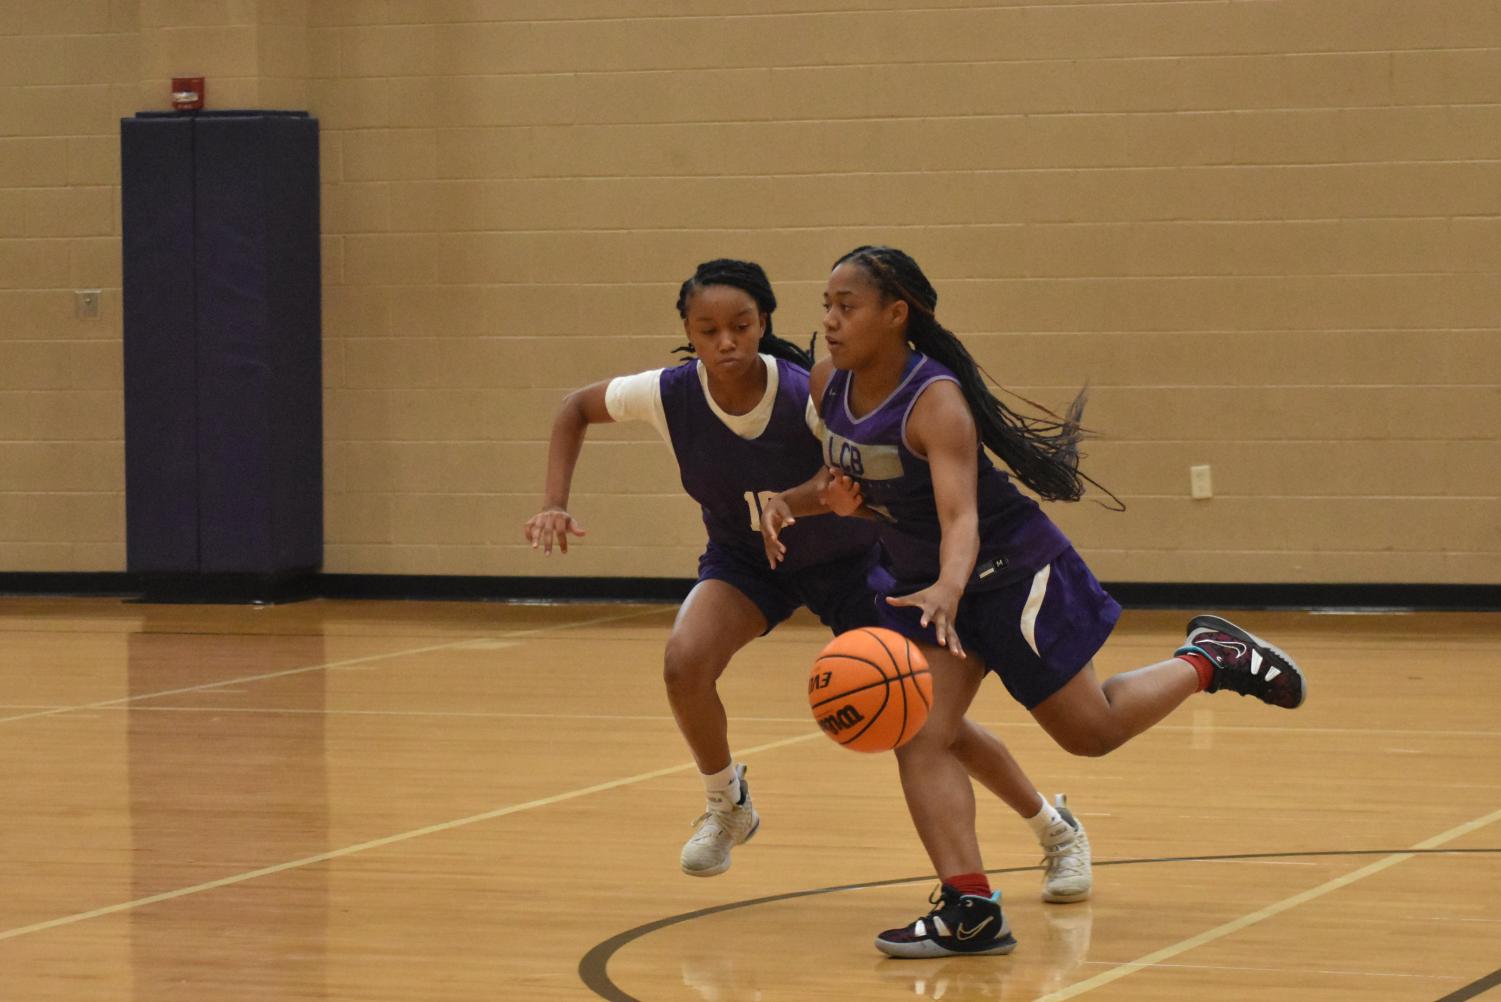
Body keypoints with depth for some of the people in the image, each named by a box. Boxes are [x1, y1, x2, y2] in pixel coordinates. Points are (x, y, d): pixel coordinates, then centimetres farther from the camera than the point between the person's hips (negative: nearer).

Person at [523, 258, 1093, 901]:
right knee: (684, 662, -27)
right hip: (744, 560, 3)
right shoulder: (670, 396, -24)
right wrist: (555, 505, -16)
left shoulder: (810, 399, -33)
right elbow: (577, 408, -4)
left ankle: (1058, 833, 16)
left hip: (847, 558, -3)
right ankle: (726, 806, 3)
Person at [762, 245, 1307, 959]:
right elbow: (846, 480, 9)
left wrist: (949, 589, -60)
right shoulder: (828, 387, -8)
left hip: (1011, 572, -7)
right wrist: (791, 502, -13)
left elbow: (959, 515, -41)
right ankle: (970, 909, -17)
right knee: (920, 737, -12)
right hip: (930, 583, 7)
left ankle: (1210, 658, 29)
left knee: (1091, 731, 6)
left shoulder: (935, 401, -30)